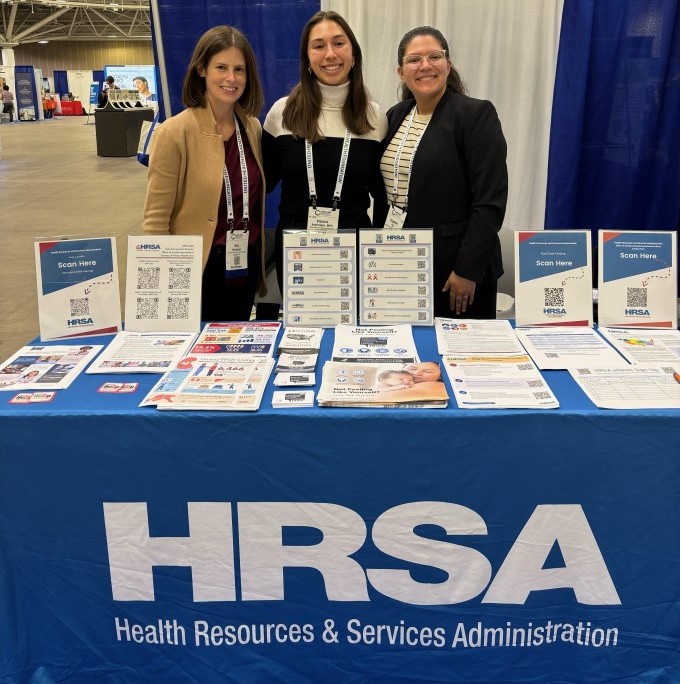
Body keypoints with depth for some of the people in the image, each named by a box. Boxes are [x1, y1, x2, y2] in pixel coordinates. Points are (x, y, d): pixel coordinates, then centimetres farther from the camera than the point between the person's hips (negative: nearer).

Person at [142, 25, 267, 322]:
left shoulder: (252, 127, 3)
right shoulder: (175, 132, -14)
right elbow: (156, 220, -12)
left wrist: (259, 260, 13)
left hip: (245, 268, 5)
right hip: (197, 270, -5)